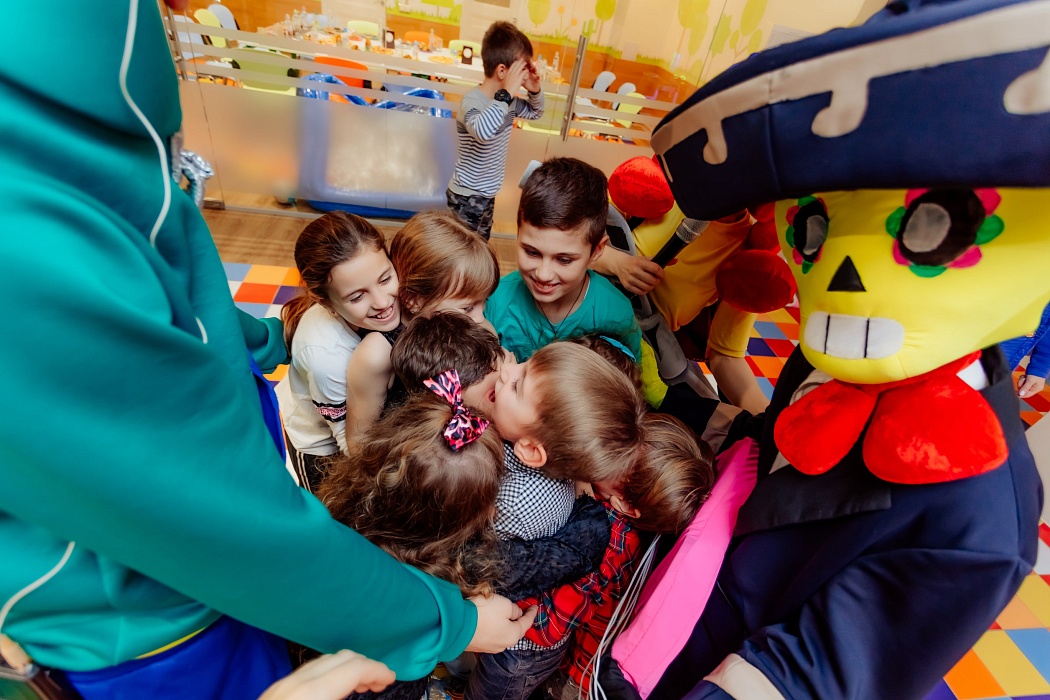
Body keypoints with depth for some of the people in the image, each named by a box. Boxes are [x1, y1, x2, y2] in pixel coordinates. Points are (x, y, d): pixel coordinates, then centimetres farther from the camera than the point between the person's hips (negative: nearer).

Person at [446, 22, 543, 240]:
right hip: (467, 195, -8)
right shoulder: (473, 101, -24)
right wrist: (507, 94, -40)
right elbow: (482, 131, -47)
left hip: (487, 193, 8)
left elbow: (536, 112, 20)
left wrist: (535, 90, -2)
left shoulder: (507, 100, 1)